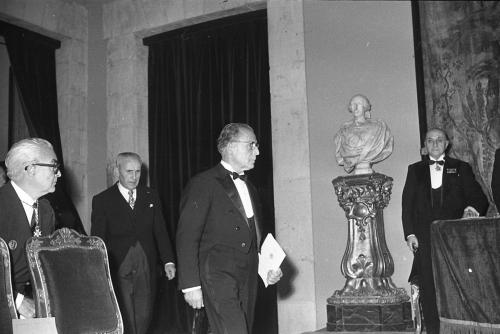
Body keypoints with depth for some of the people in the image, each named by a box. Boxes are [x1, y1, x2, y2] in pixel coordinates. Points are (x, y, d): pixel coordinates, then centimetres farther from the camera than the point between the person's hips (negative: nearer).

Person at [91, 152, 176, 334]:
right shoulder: (102, 200, 0)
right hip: (118, 271, -3)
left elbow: (160, 231, 9)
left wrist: (168, 261, -1)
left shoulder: (151, 196, 10)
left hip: (147, 270, 3)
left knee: (144, 318, 5)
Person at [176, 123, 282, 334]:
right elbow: (187, 237, -10)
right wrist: (191, 285, -14)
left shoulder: (249, 188, 19)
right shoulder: (203, 184, -6)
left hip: (248, 280, 7)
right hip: (218, 277, -7)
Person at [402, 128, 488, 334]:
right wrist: (410, 233, 0)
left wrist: (472, 208, -15)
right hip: (425, 237, 1)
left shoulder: (461, 168, 13)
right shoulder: (415, 170, 16)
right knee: (429, 286, -2)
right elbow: (407, 203, 10)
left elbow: (478, 198, 8)